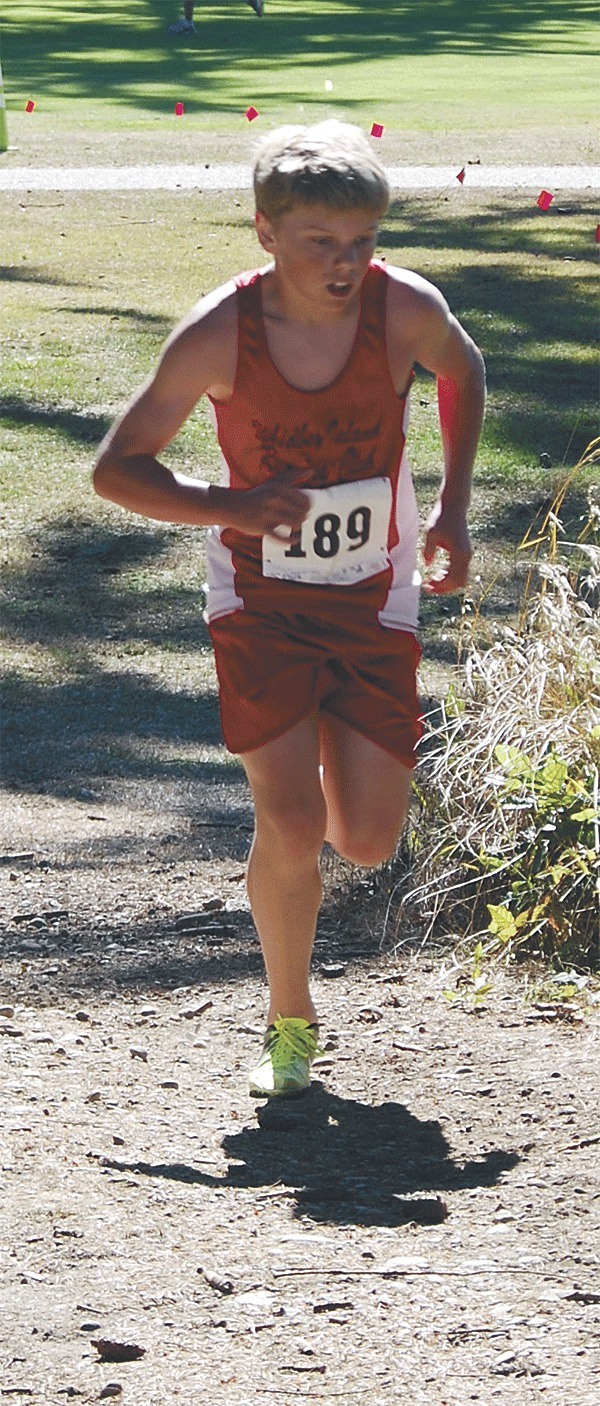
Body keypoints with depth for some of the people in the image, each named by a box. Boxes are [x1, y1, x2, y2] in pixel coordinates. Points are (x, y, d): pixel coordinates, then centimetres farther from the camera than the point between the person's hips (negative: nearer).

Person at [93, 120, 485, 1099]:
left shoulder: (405, 310, -16)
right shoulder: (218, 333, -20)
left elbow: (463, 369, 10)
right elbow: (116, 469, -10)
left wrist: (453, 509, 2)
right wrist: (229, 507, -26)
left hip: (373, 597, 2)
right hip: (259, 597, -2)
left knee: (369, 842, 0)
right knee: (291, 826, -14)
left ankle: (330, 758, 37)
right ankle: (290, 1023, 10)